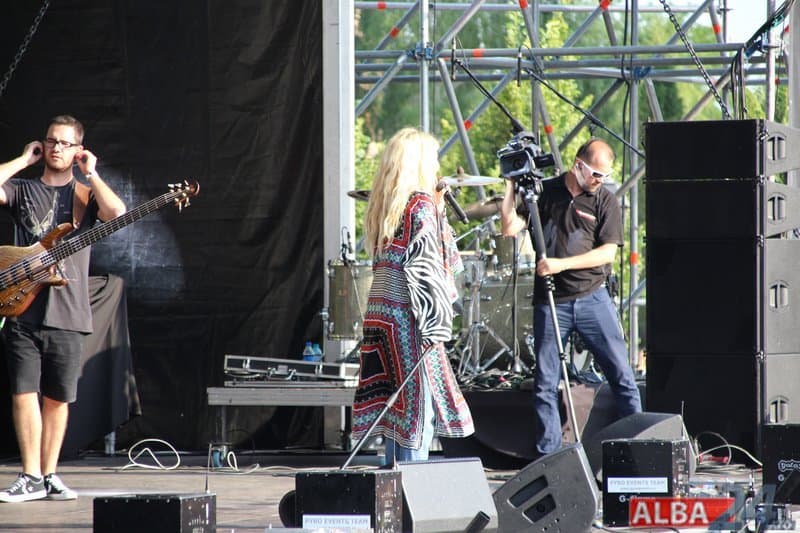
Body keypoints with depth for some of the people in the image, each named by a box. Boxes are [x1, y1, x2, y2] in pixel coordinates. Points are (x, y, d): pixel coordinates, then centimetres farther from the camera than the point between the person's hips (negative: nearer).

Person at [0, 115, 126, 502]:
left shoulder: (86, 196, 10)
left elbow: (117, 213, -11)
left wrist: (90, 174, -3)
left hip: (66, 313, 0)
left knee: (57, 398, 5)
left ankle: (49, 475, 14)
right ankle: (31, 477, -2)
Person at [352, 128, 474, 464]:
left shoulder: (382, 206, 13)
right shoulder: (421, 205, -9)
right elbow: (426, 267, -15)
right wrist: (436, 323, -15)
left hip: (379, 311, 8)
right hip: (408, 314, -8)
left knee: (394, 403, 11)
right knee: (419, 401, -6)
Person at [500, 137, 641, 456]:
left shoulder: (605, 202, 1)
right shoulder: (544, 192, 4)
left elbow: (607, 252, -7)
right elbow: (510, 228, 1)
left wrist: (561, 264, -16)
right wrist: (511, 185, -6)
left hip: (592, 298, -1)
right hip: (551, 302, 1)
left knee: (621, 374, -3)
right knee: (545, 384, 2)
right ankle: (547, 458, 8)